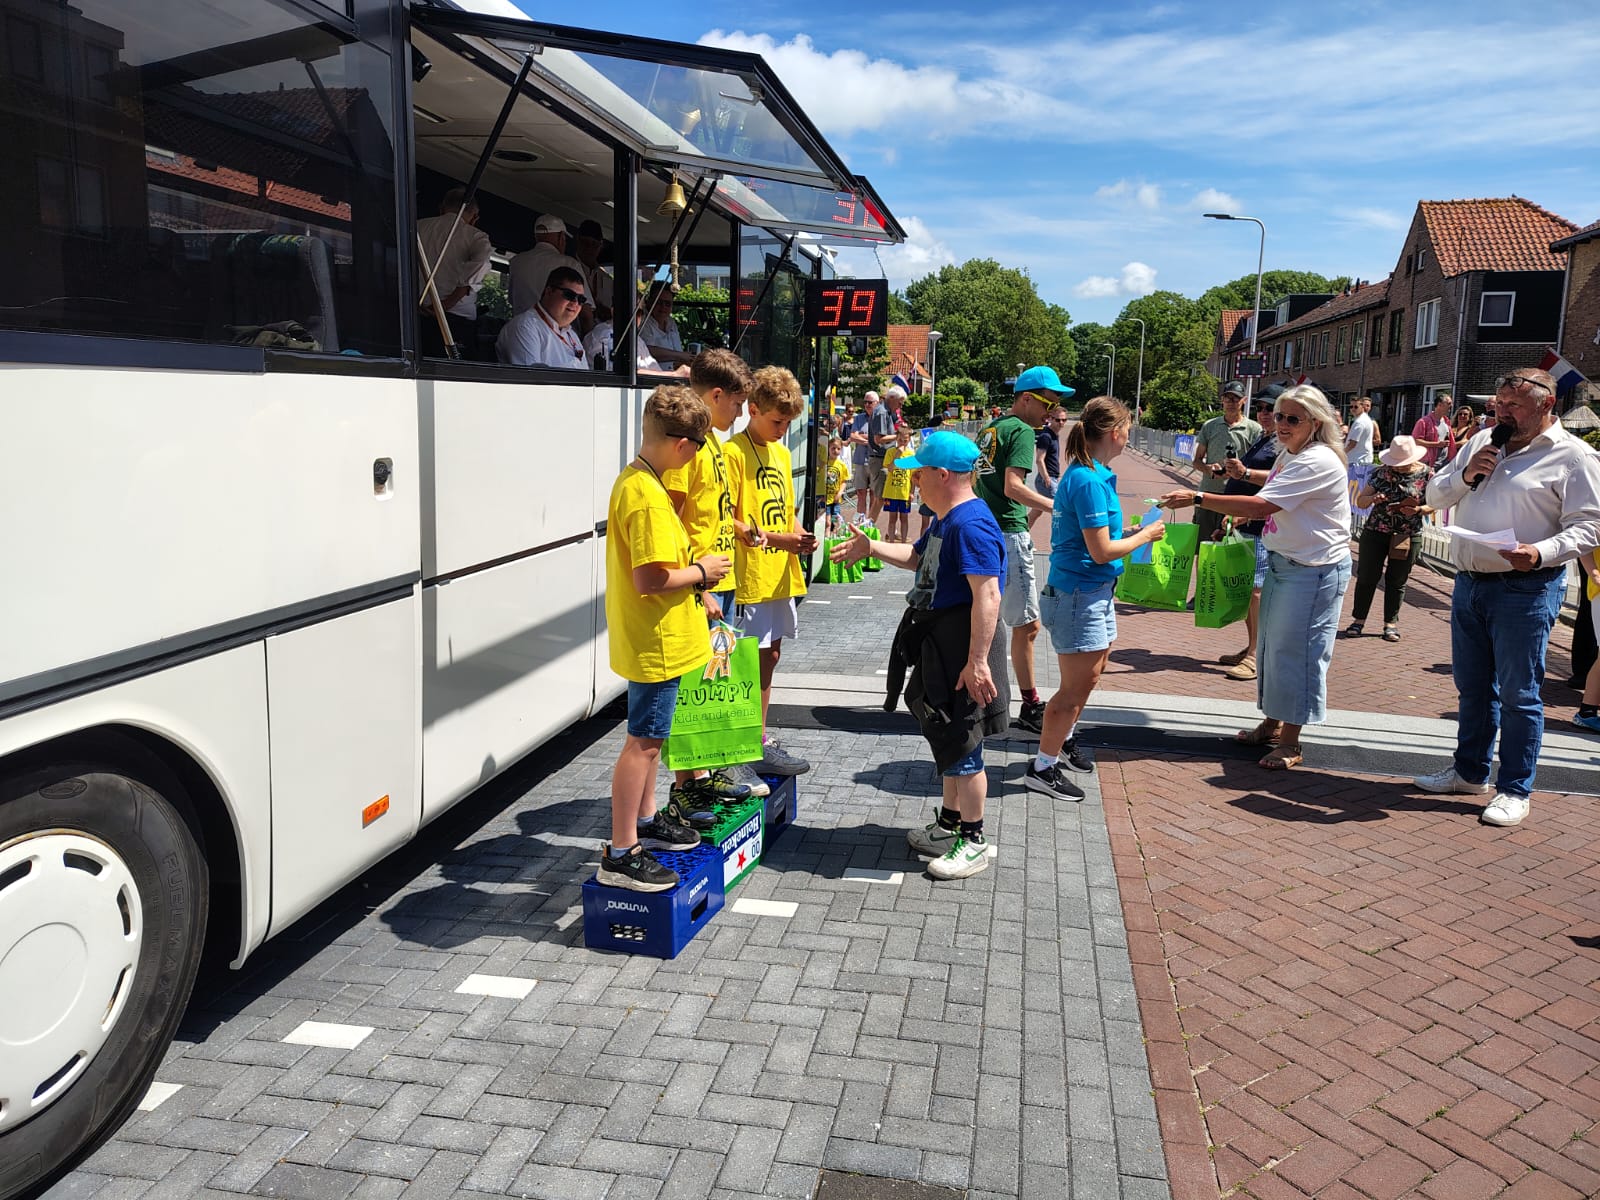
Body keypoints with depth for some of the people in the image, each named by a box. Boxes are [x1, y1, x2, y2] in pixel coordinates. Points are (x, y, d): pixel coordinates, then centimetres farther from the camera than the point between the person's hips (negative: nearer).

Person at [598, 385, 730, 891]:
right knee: (643, 741, -3)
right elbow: (649, 580, -27)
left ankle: (645, 820, 37)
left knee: (649, 734, 22)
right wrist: (701, 571, -13)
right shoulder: (648, 497, -24)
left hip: (651, 639, 10)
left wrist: (694, 584, 13)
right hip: (656, 642, -10)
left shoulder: (633, 480, 8)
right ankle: (620, 856, 5)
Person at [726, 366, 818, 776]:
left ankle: (760, 737, 25)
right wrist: (773, 538, -22)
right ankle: (756, 748, 6)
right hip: (751, 577, -8)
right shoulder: (734, 453, -12)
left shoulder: (781, 453, 14)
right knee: (755, 660, -3)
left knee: (770, 656, 14)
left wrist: (800, 536, 0)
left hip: (779, 575, 8)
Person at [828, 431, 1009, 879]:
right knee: (949, 737, 20)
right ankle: (950, 822, 36)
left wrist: (977, 661, -30)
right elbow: (917, 557, 30)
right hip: (938, 644, 11)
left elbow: (988, 595, -28)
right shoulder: (946, 519, 12)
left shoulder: (970, 524, -22)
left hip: (962, 647, -11)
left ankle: (974, 841, 14)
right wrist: (872, 548, 23)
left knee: (962, 743, 0)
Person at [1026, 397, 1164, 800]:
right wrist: (1144, 536, -9)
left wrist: (1131, 533, 9)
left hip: (1094, 592, 10)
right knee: (1076, 686, -1)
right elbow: (1101, 551, -22)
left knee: (1092, 672, 24)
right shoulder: (1090, 481, -23)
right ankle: (1042, 767, 10)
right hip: (1079, 595, -10)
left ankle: (1064, 737, 44)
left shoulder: (1085, 473, 8)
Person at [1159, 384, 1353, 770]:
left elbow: (1261, 506, -30)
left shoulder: (1318, 461, -21)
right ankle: (1272, 724, 29)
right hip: (1281, 562, 10)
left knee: (1295, 649, -4)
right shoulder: (1289, 456, 10)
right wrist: (1239, 517, 6)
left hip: (1315, 571, -10)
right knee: (1272, 644, 15)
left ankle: (1290, 742, 7)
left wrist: (1198, 498, -31)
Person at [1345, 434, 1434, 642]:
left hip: (1408, 537, -1)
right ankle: (1358, 619, 14)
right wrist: (1372, 498, -18)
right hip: (1375, 532, 1)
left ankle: (1391, 623, 18)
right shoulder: (1381, 472, 0)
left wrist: (1417, 510, -17)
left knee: (1397, 581, 7)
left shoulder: (1426, 474, -2)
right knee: (1367, 577, 3)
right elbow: (1359, 501, 4)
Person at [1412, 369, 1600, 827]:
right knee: (1472, 686, 16)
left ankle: (1514, 791, 10)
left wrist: (1540, 553, -27)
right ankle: (1469, 771, 30)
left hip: (1524, 590, -6)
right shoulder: (1481, 442, 13)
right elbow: (1435, 495, 15)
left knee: (1518, 693, 0)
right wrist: (1465, 475, -5)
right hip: (1469, 583, 6)